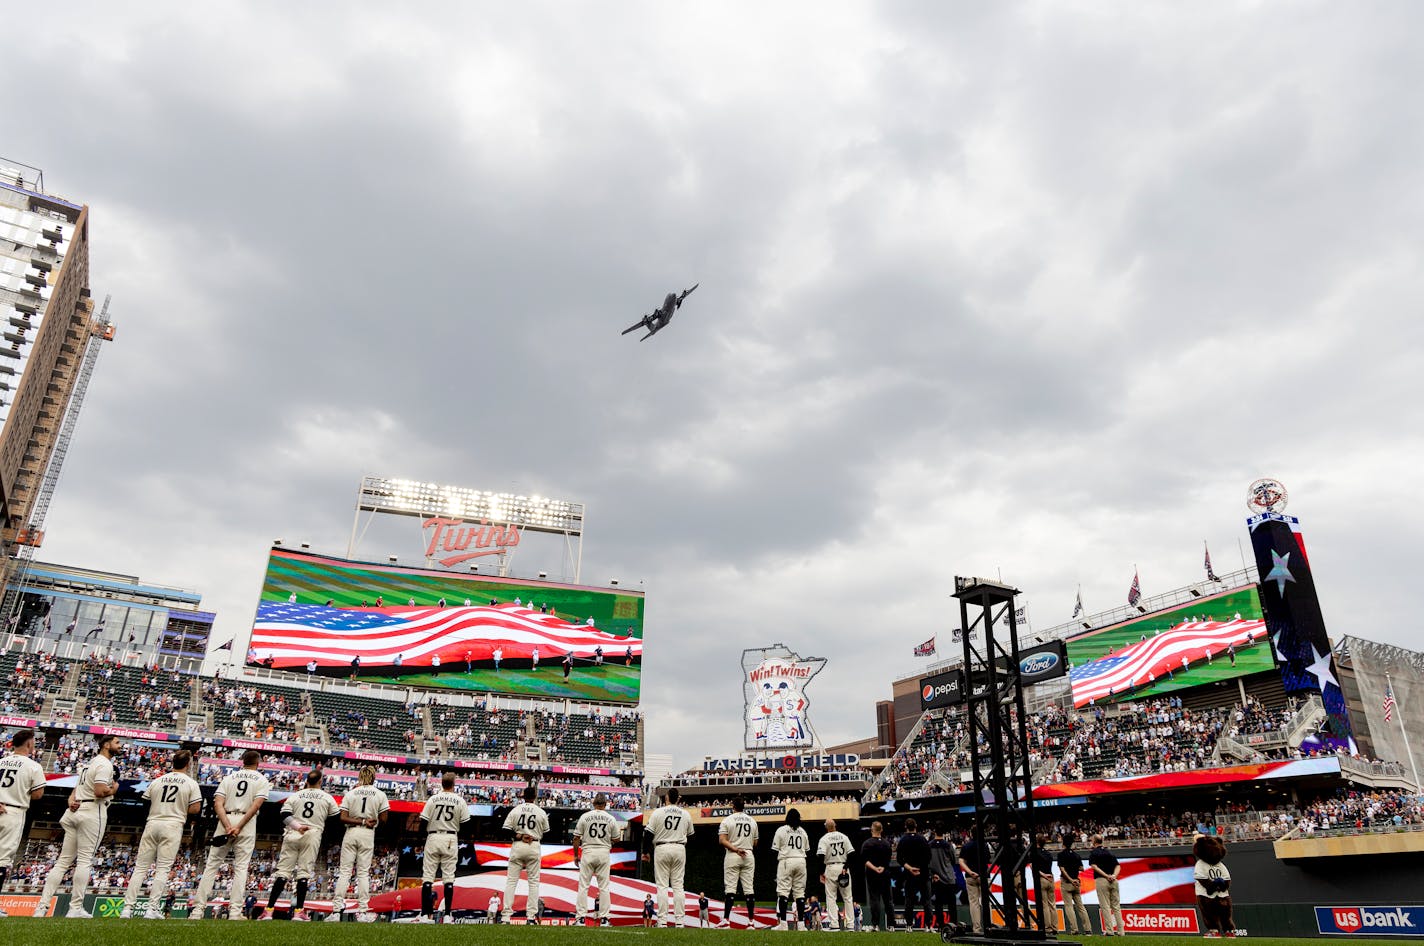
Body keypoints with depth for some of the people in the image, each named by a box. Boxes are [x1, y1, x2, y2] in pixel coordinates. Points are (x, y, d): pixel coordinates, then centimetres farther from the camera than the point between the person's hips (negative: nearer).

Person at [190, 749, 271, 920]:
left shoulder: (228, 778, 14)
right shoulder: (261, 780, 6)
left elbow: (218, 804, -1)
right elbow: (256, 805, -10)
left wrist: (228, 827, -9)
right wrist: (238, 828, -12)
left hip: (225, 821, 2)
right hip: (247, 823, -2)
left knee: (212, 865, 8)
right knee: (241, 867, 1)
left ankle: (198, 908, 4)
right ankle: (235, 911, -4)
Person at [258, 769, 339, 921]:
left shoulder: (295, 795, 11)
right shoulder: (327, 798, 7)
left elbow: (285, 815, -2)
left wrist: (297, 826, -7)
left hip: (292, 835, 1)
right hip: (312, 836, -1)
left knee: (283, 870, 3)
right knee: (304, 872, 2)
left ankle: (269, 910, -3)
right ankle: (298, 911, -3)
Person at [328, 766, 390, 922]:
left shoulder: (350, 793, 2)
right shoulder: (380, 795, 1)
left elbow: (343, 818, -6)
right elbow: (383, 818, 1)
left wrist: (360, 821, -4)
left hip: (351, 832, 0)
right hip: (368, 834, 0)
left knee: (345, 871, 3)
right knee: (363, 872, 5)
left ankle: (336, 911, -2)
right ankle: (362, 911, 4)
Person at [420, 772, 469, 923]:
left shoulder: (432, 799, -1)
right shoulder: (460, 801, -1)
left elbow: (424, 821, -1)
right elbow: (464, 823, 1)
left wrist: (425, 837, 14)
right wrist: (460, 840, 16)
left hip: (433, 838, 0)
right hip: (451, 840, 0)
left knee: (428, 877, 5)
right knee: (449, 877, 3)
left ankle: (425, 915, 2)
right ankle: (447, 915, 2)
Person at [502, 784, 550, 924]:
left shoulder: (515, 810, 0)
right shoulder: (541, 812, 1)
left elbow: (506, 830, -7)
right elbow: (546, 833, 8)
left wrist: (518, 836, -7)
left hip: (517, 846, 0)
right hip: (534, 847, 0)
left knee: (511, 881, 4)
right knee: (534, 881, 6)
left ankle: (506, 915, -2)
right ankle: (531, 916, 2)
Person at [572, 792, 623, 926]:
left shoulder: (585, 816, -2)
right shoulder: (611, 819, 1)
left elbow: (576, 838, -1)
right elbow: (616, 839, 6)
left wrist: (576, 855, 10)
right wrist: (619, 831, 27)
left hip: (588, 852, -1)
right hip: (604, 852, 1)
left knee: (583, 885, 4)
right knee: (604, 886, 7)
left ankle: (581, 917, 1)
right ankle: (604, 918, 6)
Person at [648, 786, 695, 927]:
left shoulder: (658, 812, -3)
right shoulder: (686, 814, 6)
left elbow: (649, 833, -4)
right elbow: (690, 835, 13)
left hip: (661, 848, -2)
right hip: (679, 849, 2)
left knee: (662, 885, 1)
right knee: (678, 885, 5)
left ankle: (662, 920, -3)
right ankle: (680, 920, 2)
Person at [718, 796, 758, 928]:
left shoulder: (727, 820, -2)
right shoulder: (752, 821, 11)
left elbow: (722, 840, -13)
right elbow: (755, 843, 14)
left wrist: (735, 849, -14)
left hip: (732, 856, -3)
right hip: (749, 855, 3)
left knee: (730, 887, -3)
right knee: (749, 888, 4)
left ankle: (726, 920, -8)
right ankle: (751, 922, 2)